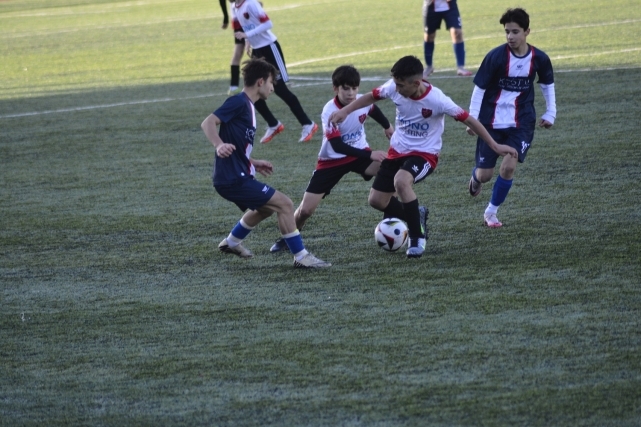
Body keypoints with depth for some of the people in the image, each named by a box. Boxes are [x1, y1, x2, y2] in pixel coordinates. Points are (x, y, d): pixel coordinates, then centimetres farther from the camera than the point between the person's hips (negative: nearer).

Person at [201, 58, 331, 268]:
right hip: (233, 178, -10)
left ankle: (231, 242, 43)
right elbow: (208, 123, -23)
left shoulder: (247, 106, 16)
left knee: (265, 207, 31)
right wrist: (219, 145, -39)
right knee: (284, 204, -10)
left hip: (235, 177, 10)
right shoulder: (239, 102, -13)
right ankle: (300, 256, -6)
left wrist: (253, 163, 24)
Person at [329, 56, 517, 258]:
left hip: (424, 153, -6)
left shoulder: (436, 100, -27)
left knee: (401, 181, -36)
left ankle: (418, 237, -17)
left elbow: (468, 120, -18)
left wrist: (495, 146, -15)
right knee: (376, 200, 2)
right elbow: (371, 97, 6)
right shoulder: (395, 88, -15)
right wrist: (345, 111, -5)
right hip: (398, 150, 6)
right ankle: (416, 216, 31)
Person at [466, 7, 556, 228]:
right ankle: (476, 178, 41)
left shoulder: (539, 59, -7)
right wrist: (472, 119, -9)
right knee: (485, 175, 1)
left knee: (509, 167, -15)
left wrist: (550, 113, 9)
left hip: (521, 122, 1)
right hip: (491, 121, -1)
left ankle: (491, 213, 6)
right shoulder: (496, 56, -15)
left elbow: (547, 85, 12)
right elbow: (479, 88, -7)